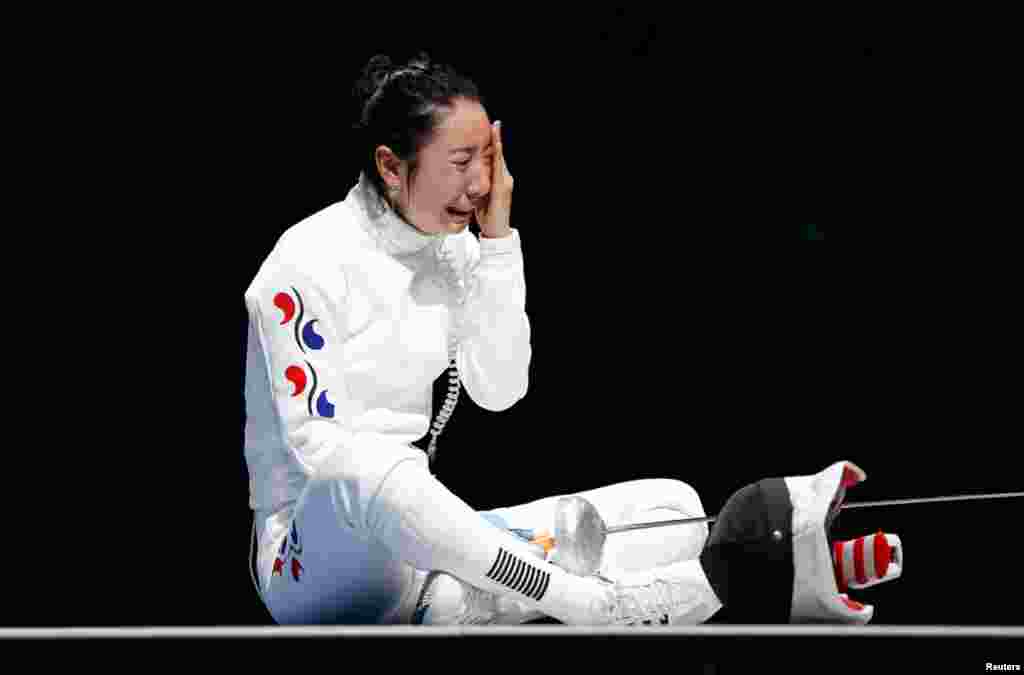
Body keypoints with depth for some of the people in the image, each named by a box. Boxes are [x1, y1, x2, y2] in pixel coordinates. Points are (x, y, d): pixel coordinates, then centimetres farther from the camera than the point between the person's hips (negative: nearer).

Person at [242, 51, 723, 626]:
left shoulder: (454, 250, 10)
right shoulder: (309, 262, -12)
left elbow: (500, 389, 1)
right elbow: (316, 446, -17)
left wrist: (498, 240, -4)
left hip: (424, 546, 7)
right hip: (319, 546, -7)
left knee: (675, 508, -6)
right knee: (373, 470, -43)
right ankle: (598, 604, -36)